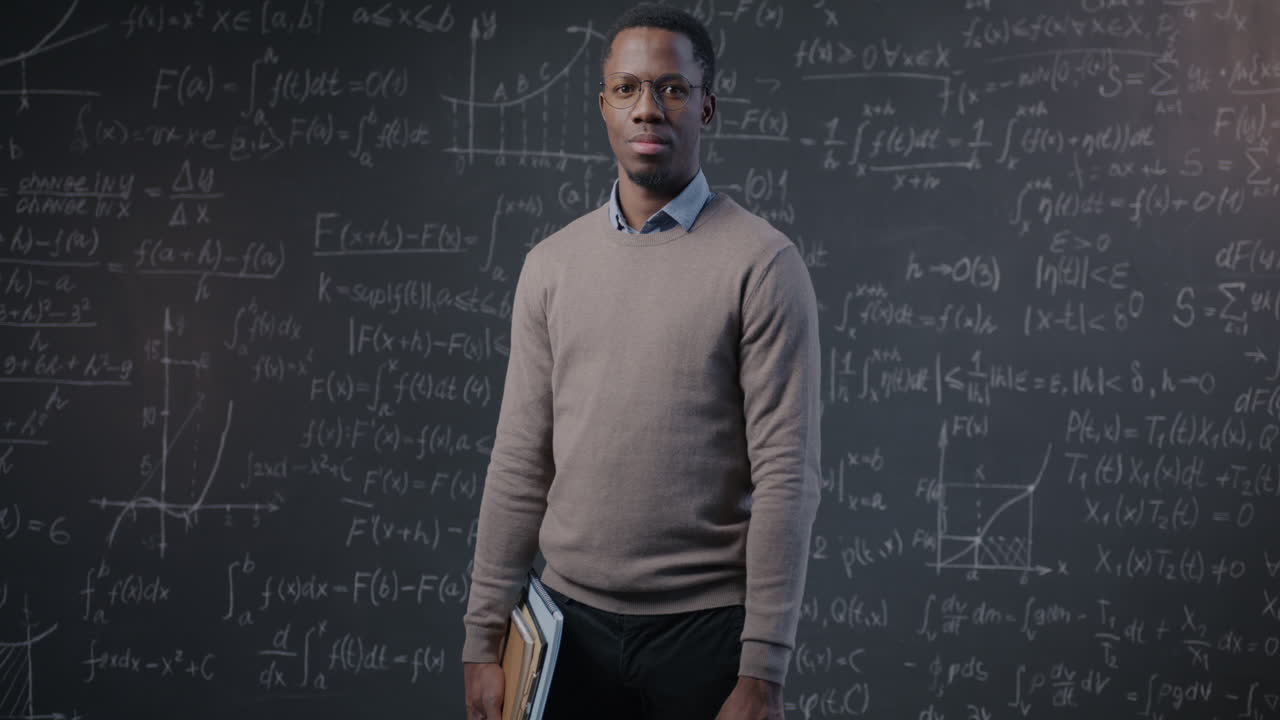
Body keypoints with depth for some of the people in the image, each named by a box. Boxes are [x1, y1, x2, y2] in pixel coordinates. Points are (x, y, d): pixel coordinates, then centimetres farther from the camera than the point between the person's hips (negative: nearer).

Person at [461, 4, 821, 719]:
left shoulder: (763, 263, -7)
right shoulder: (551, 264, 7)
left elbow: (787, 475, -11)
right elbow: (521, 464, 7)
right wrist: (484, 639, 4)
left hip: (707, 627, -4)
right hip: (574, 622, 4)